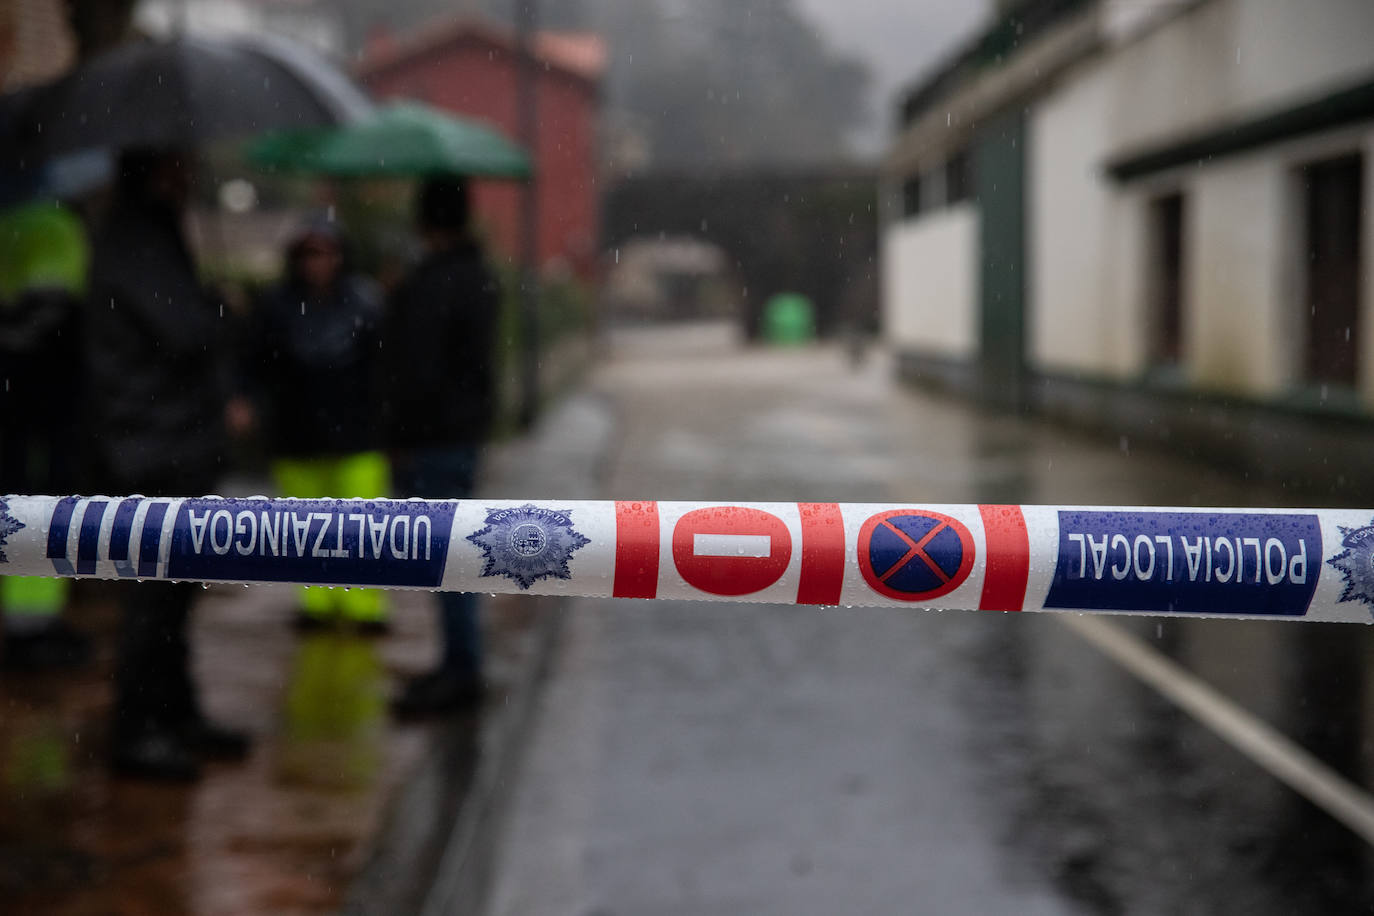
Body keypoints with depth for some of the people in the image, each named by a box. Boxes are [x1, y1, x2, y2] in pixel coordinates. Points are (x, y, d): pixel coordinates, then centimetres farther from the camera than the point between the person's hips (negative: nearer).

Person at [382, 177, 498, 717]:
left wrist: (401, 440, -14)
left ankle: (462, 671, 0)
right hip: (467, 428, 10)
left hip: (432, 441, -10)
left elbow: (417, 374, -22)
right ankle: (461, 666, 24)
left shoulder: (428, 287, -20)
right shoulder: (480, 277, 11)